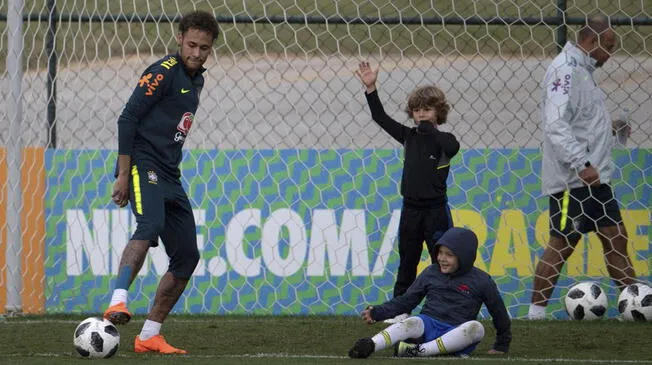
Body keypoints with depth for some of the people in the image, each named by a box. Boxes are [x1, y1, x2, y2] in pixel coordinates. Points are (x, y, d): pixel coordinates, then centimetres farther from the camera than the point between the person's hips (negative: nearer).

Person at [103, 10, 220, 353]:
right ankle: (117, 301, -48)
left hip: (169, 176, 9)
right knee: (150, 225, -35)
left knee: (187, 256, 5)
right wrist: (123, 176, -18)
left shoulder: (196, 79, 18)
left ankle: (148, 336, 10)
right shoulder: (163, 72, -8)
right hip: (143, 164, -9)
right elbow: (127, 119, -13)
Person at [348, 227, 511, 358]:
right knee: (412, 323, -33)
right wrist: (378, 312, 4)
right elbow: (406, 301, 16)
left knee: (476, 328, -35)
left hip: (457, 335, -1)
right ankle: (369, 346, -61)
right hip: (429, 323, 1)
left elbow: (499, 312, 13)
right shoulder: (430, 273, 12)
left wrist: (501, 346, 19)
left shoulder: (481, 281, 4)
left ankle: (420, 351, -44)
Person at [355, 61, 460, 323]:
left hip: (435, 208, -4)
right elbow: (381, 117, 4)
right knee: (407, 262, 10)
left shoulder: (443, 139, -5)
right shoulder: (409, 137, 7)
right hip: (411, 208, 4)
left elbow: (452, 147, -29)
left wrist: (429, 129, -20)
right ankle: (399, 309, 14)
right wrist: (370, 89, -5)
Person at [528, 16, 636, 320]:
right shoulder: (566, 71, -15)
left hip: (593, 177, 10)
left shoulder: (582, 71, 17)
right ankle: (536, 311, 2)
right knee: (562, 244, -5)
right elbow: (555, 125, -24)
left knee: (616, 237, 7)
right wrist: (582, 165, -27)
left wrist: (608, 127, 10)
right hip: (571, 180, -10)